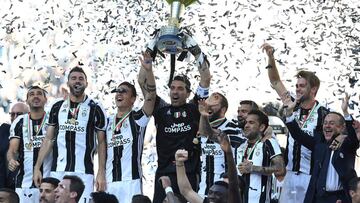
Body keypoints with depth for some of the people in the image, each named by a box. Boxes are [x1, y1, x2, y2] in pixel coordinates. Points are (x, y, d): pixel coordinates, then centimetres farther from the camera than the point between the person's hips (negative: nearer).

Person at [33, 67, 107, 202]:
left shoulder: (94, 108, 2)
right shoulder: (57, 107, 12)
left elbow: (101, 143, 2)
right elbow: (48, 139, 14)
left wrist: (101, 173, -6)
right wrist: (37, 167, 6)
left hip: (83, 172, -3)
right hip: (57, 171, 3)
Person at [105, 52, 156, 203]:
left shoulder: (138, 118, 1)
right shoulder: (108, 122, 18)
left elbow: (150, 96, -14)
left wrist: (148, 70, -25)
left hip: (131, 181, -5)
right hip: (109, 182, 5)